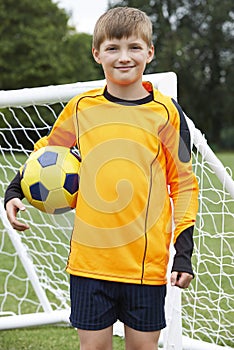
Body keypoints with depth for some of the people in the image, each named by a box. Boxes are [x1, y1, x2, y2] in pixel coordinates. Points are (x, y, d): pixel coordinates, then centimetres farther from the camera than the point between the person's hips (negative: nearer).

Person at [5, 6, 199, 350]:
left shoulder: (165, 112, -1)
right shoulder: (81, 107, 2)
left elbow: (184, 183, 4)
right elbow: (46, 152, 19)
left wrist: (183, 251, -2)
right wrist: (15, 192, 5)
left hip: (147, 261, -1)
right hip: (89, 258, 1)